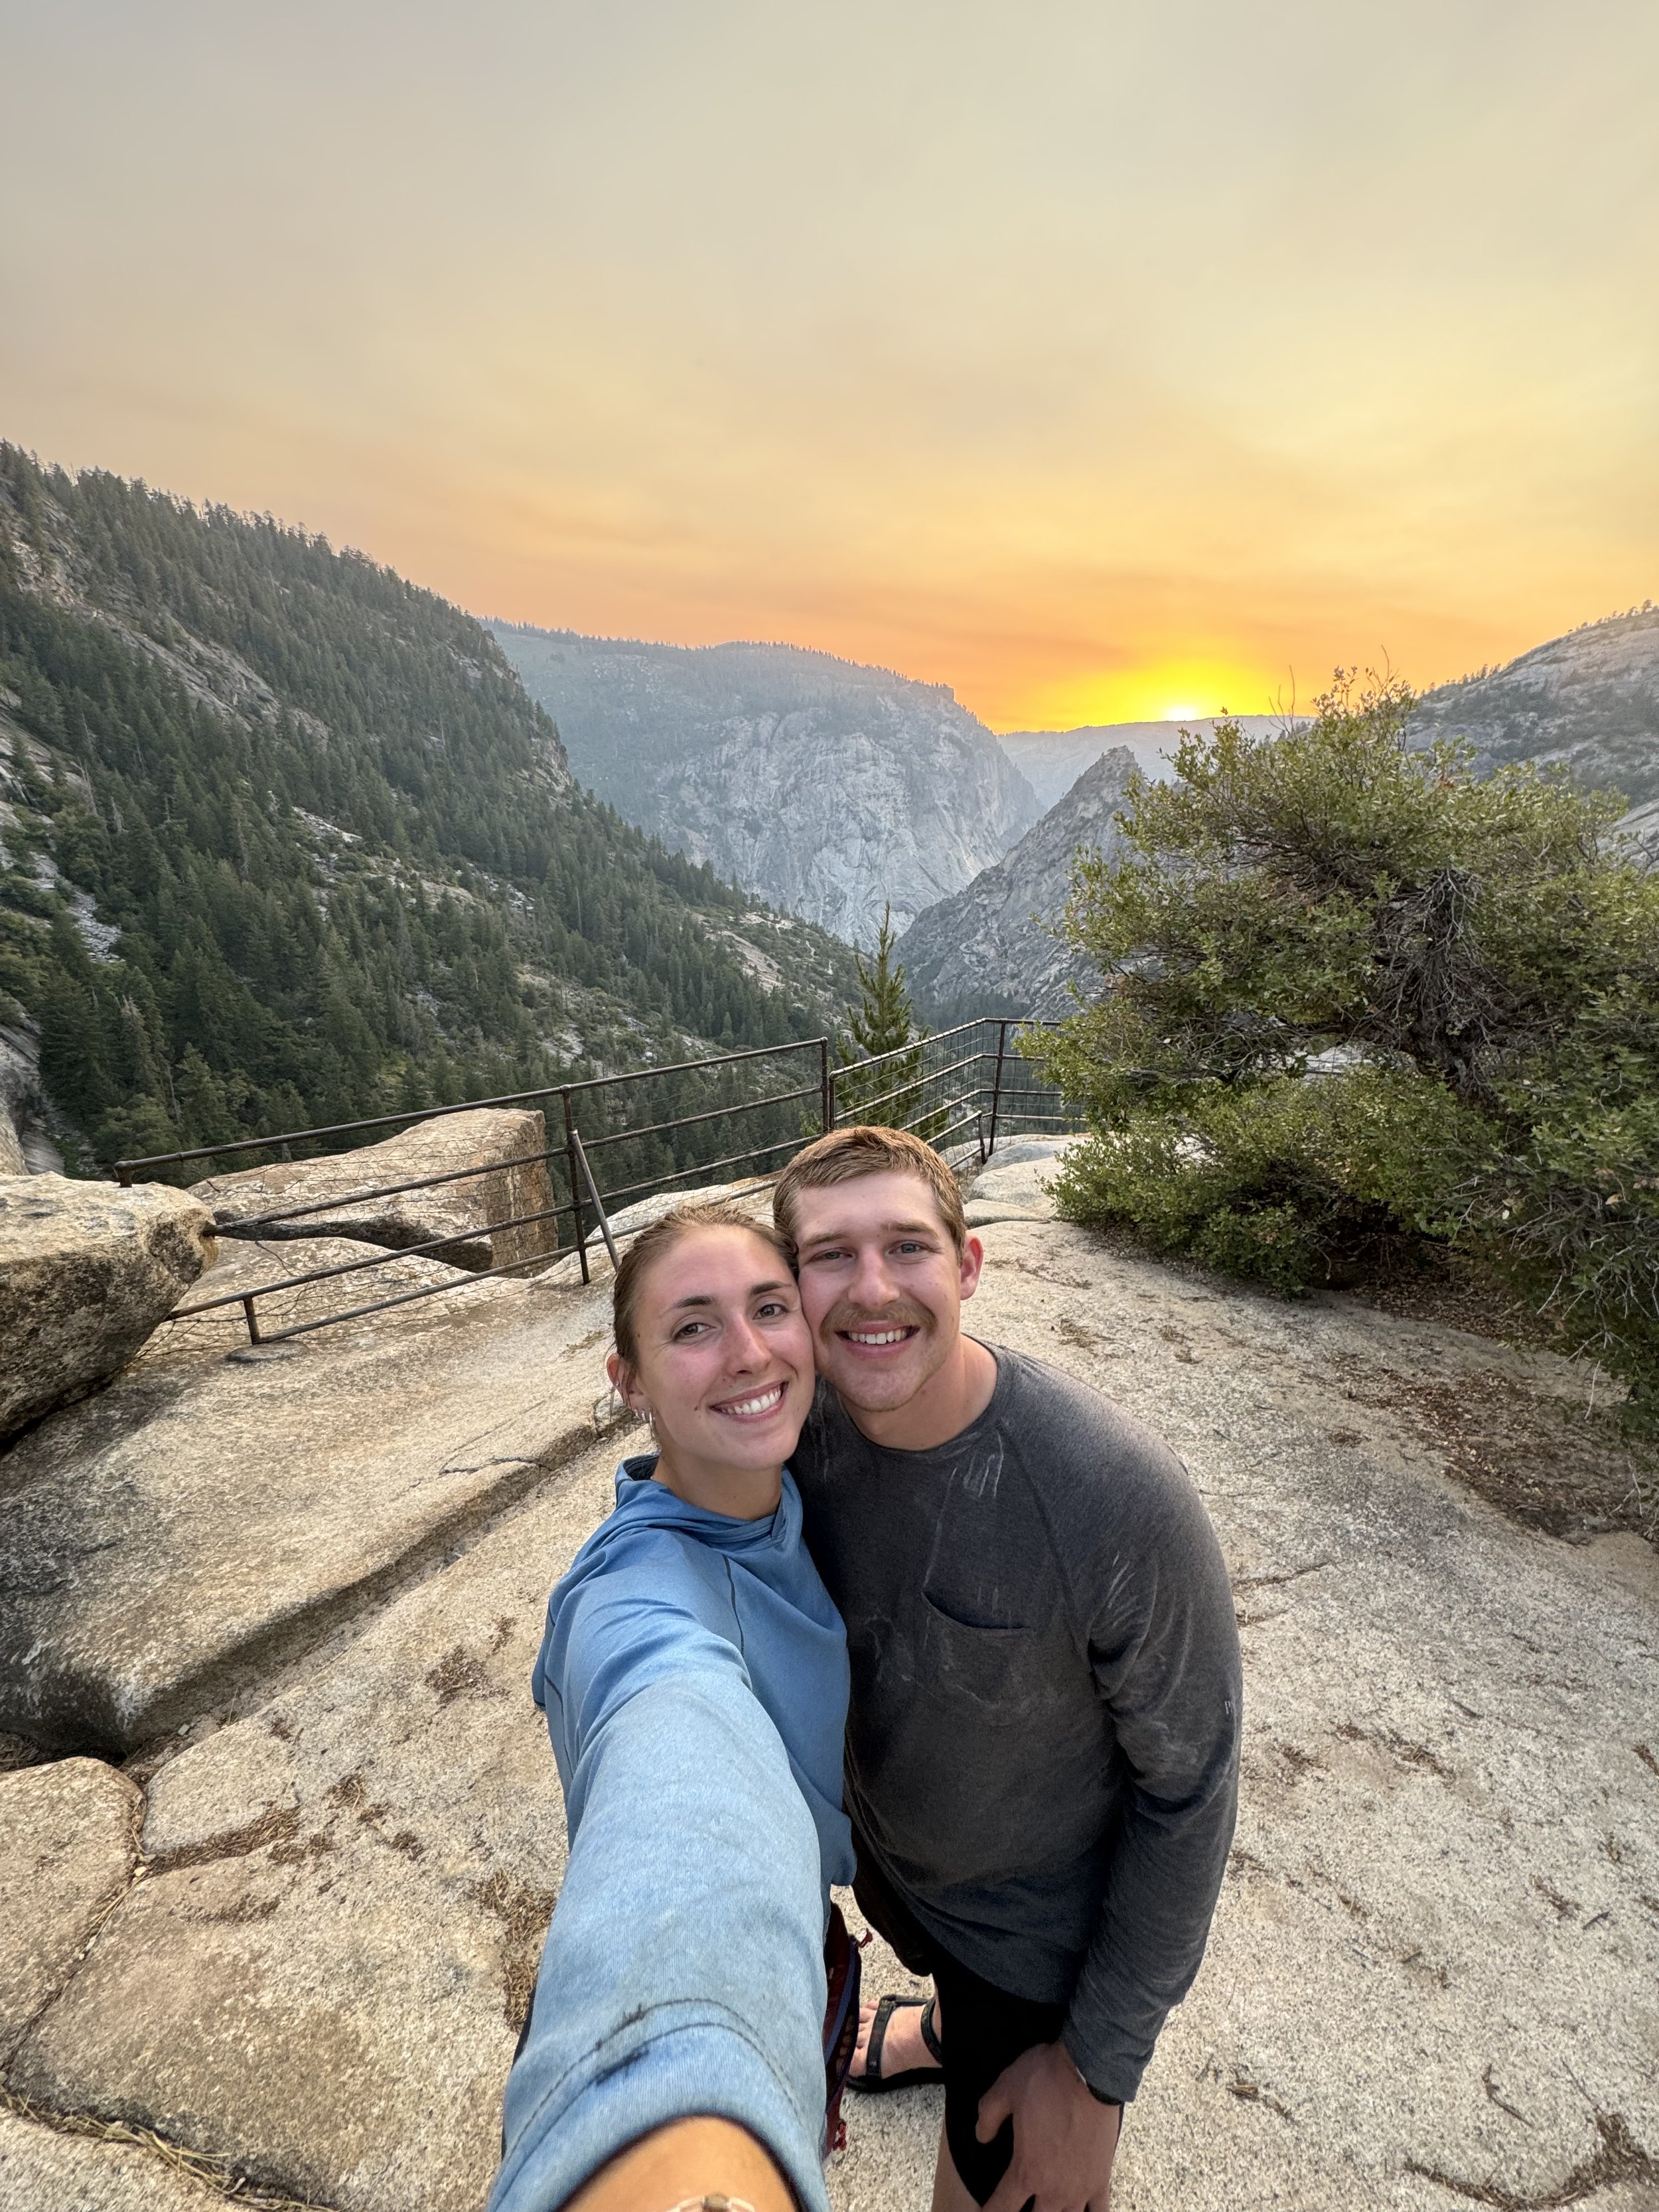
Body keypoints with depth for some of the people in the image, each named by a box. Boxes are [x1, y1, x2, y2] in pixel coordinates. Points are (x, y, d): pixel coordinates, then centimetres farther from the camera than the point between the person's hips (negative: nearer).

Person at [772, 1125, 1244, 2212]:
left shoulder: (1121, 1496, -39)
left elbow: (1189, 1789, -23)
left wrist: (1097, 2068, -15)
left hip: (1047, 1928, -5)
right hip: (884, 1852, 5)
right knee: (945, 1970, 37)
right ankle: (947, 2031, 73)